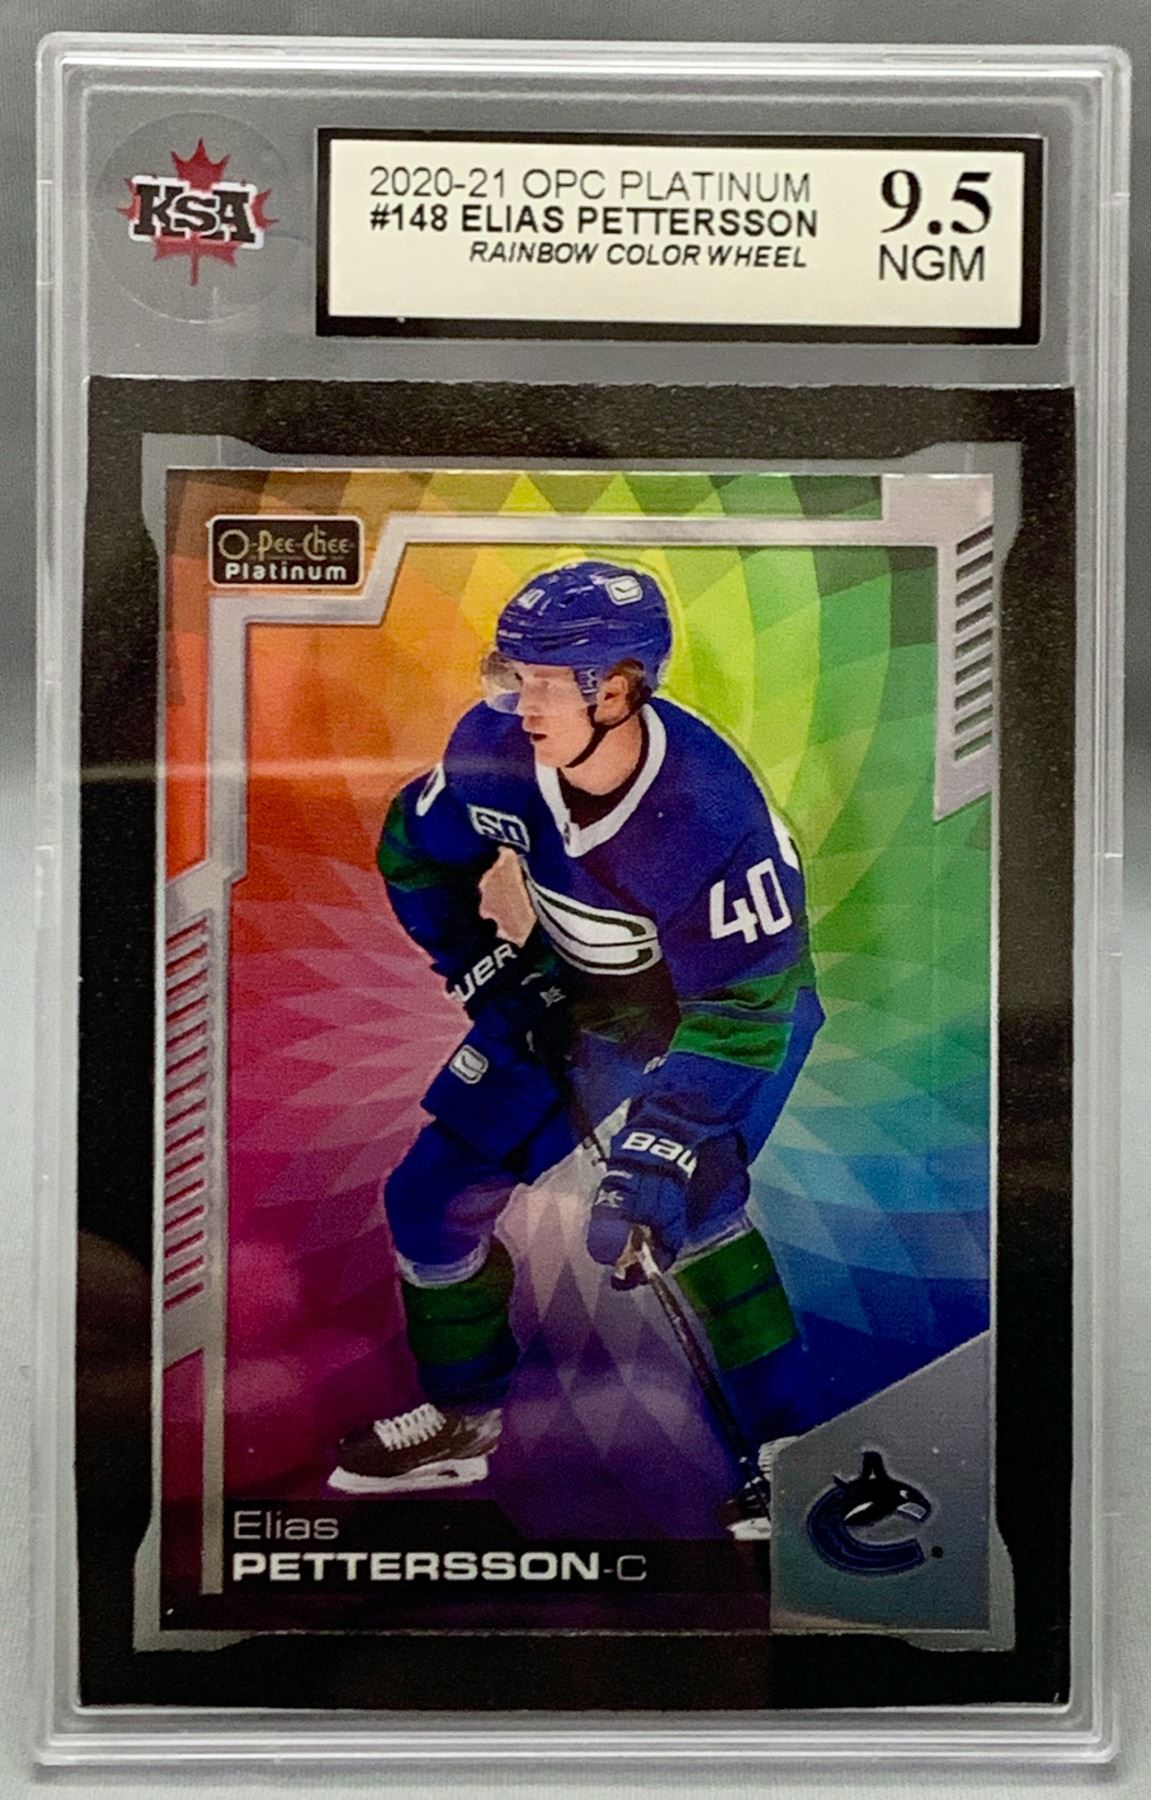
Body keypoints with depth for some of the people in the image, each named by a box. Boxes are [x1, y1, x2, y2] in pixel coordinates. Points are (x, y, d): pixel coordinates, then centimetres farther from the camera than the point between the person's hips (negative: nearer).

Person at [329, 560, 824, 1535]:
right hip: (580, 996, 5)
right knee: (433, 1195, 3)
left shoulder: (712, 810, -35)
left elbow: (740, 1011, -31)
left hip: (739, 999, -5)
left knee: (686, 1202, -30)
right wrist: (493, 975, -7)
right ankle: (462, 1419, 27)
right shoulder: (499, 745, -22)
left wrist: (650, 1159, -37)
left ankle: (788, 1448, -10)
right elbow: (415, 852, -2)